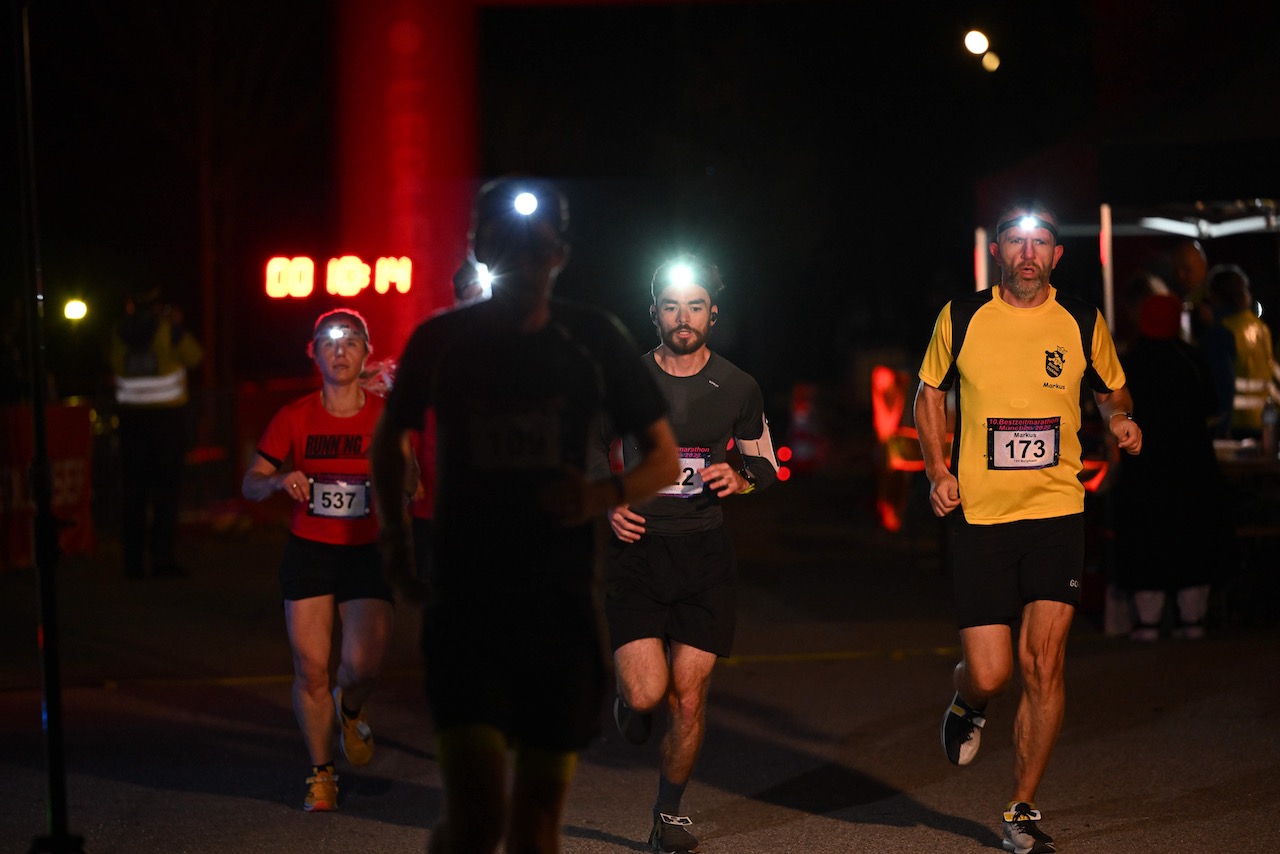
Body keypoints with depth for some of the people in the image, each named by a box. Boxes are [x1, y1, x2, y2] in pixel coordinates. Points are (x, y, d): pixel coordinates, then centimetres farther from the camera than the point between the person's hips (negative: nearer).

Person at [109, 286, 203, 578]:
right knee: (166, 488, -1)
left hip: (130, 415, 3)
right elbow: (194, 357, 2)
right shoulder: (168, 330, -8)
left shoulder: (120, 332, 2)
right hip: (166, 414, -3)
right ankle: (163, 558, -6)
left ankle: (133, 561, 6)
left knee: (133, 489, 7)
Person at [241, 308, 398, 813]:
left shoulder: (387, 417, -1)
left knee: (363, 666, -14)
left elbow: (408, 489, 8)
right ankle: (321, 773, 19)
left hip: (367, 553, 0)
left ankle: (350, 709, 25)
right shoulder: (294, 419, 0)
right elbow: (251, 484, 5)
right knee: (310, 668, -1)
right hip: (308, 553, 1)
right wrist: (280, 481, -16)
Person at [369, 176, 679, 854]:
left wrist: (606, 495, -14)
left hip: (563, 608, 1)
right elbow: (388, 441, 18)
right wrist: (395, 538, 3)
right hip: (464, 609, -1)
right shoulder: (441, 340, 1)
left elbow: (665, 459, 7)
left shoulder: (595, 340, 2)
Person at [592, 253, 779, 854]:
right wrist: (609, 504, -3)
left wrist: (738, 478, -6)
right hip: (637, 547, -1)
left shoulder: (738, 388, 4)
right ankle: (631, 700, 25)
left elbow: (766, 466, 17)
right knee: (648, 692, -15)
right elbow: (589, 448, 14)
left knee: (689, 696, 0)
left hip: (705, 555, 1)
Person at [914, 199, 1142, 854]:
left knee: (1043, 664, -8)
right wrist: (937, 469, 1)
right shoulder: (960, 318, 1)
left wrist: (1122, 421, -3)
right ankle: (968, 706, 36)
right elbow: (929, 391, 14)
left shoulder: (1083, 323, 3)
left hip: (1056, 511, 1)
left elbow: (1112, 389, 20)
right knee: (989, 674, -4)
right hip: (978, 514, -1)